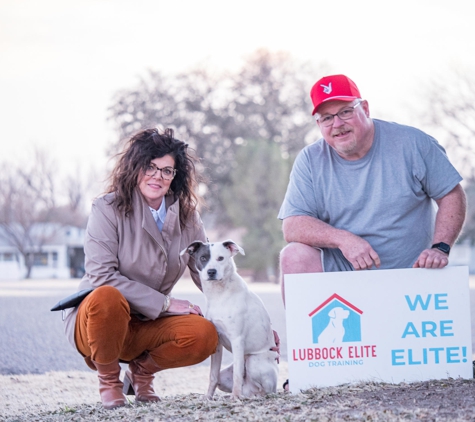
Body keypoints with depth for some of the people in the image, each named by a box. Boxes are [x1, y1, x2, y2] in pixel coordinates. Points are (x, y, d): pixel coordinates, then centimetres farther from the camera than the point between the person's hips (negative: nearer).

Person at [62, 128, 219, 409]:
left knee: (205, 335, -24)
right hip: (95, 320, -4)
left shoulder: (187, 217, 3)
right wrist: (165, 303, -22)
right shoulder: (108, 209, -12)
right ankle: (108, 379, -10)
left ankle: (143, 369, 7)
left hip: (149, 325, 4)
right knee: (107, 297, -38)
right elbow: (102, 277, -21)